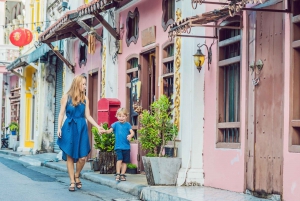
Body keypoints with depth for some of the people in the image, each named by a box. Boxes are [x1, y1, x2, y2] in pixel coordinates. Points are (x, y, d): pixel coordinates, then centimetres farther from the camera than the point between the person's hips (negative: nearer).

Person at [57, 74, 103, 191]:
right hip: (69, 128, -2)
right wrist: (59, 128, -7)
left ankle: (77, 176, 20)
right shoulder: (66, 97, 2)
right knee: (70, 156, 0)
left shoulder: (85, 99, 8)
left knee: (82, 157, -5)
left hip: (81, 129, 2)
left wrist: (98, 126, 1)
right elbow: (61, 113, 2)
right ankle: (72, 182, 9)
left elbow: (87, 116, 9)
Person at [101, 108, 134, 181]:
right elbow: (110, 130, -6)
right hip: (118, 146, -2)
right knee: (119, 159, -15)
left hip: (126, 146, 2)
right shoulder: (115, 124, 4)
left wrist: (130, 135, -29)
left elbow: (132, 132, -6)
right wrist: (105, 131, -27)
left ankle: (122, 174, 15)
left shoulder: (127, 125, 4)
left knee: (125, 161, 6)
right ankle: (117, 174, -10)